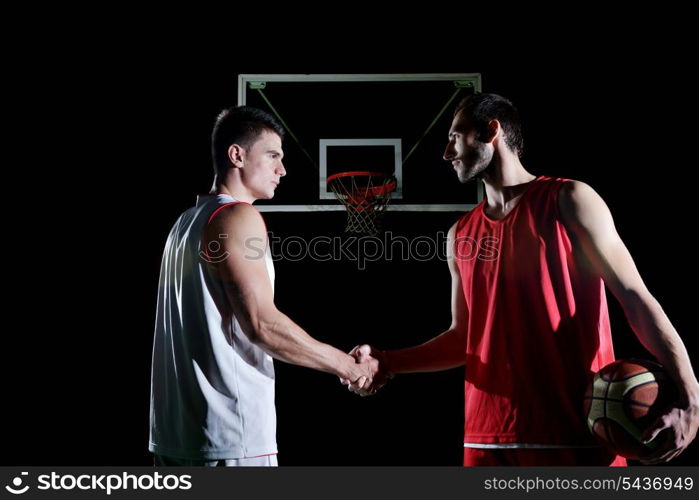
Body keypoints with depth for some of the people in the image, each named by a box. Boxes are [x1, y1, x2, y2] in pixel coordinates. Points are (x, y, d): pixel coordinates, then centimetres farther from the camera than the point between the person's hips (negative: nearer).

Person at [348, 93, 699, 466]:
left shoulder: (568, 202, 0)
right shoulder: (460, 236, 15)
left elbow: (635, 297, -6)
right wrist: (388, 362, 6)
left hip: (576, 434, -5)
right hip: (490, 436, 5)